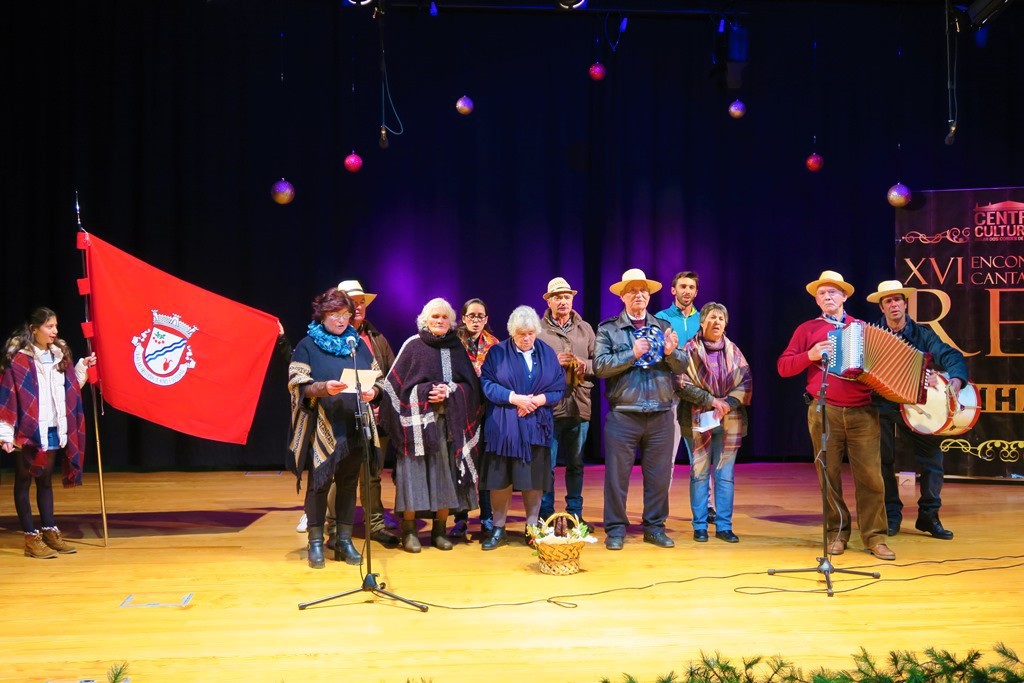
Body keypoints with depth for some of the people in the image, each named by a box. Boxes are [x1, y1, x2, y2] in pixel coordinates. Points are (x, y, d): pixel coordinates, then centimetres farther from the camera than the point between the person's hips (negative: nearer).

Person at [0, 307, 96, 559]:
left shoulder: (59, 355, 8)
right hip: (27, 431, -6)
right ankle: (31, 538, 9)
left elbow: (70, 389, 16)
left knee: (45, 481, 16)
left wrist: (82, 368, 4)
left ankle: (50, 532, 23)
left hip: (52, 430, 6)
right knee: (24, 482, 5)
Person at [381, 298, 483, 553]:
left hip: (449, 423, 3)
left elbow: (471, 385, 7)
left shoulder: (457, 348, 11)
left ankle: (439, 530, 12)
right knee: (414, 474, -4)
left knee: (445, 475, 2)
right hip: (417, 421, -3)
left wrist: (449, 392, -11)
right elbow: (397, 384, -2)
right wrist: (427, 391, -13)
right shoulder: (413, 345, 2)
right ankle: (409, 530, 4)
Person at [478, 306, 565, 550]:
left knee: (534, 479, 5)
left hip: (535, 426, 2)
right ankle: (499, 529, 13)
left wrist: (538, 400, -13)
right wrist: (514, 398, -18)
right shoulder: (497, 352, 1)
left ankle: (532, 528, 16)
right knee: (500, 479, 1)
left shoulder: (548, 353, 8)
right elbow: (486, 384, -7)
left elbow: (559, 388, 5)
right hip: (503, 426, -2)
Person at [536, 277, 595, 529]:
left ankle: (575, 514, 23)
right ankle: (545, 516, 11)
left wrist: (586, 366, -10)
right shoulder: (538, 329, 0)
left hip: (579, 405, 4)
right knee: (546, 465, 1)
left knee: (576, 464, 13)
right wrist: (553, 362, -16)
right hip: (549, 406, -3)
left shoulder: (585, 329, 12)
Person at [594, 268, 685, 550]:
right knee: (617, 474, 2)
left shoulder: (663, 327, 12)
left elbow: (682, 367, 5)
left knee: (659, 475, 9)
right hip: (622, 415, -3)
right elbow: (600, 366, -10)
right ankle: (615, 529, 13)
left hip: (661, 415, 3)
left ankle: (655, 527, 22)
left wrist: (671, 352, -15)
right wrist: (632, 353, -17)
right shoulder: (608, 329, 2)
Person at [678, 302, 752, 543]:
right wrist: (711, 400, -14)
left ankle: (724, 526, 12)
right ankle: (700, 526, 9)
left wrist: (728, 403, -10)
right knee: (699, 474, 1)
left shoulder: (733, 350, 10)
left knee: (725, 475, 6)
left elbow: (746, 382, 6)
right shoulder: (690, 350, -1)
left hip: (730, 421, 3)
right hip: (701, 420, -3)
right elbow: (684, 384, -7)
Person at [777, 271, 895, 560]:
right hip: (824, 412, -1)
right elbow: (783, 366, 4)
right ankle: (837, 533, 15)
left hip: (863, 412, 1)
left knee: (870, 475, -3)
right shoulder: (807, 329, 9)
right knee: (829, 475, 3)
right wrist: (810, 355, -11)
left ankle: (874, 537, 5)